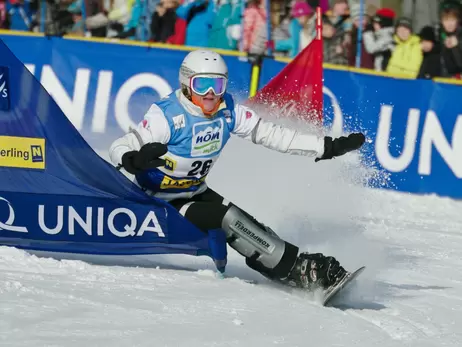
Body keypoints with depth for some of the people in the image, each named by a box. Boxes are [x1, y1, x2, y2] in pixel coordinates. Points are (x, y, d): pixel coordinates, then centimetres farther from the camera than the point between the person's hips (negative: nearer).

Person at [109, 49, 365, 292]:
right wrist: (134, 160, -53)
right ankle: (297, 269, -20)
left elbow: (270, 133, -5)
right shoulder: (167, 116, -25)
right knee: (228, 219, -22)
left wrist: (327, 147, -10)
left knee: (248, 226, -9)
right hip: (163, 201, -6)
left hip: (196, 192, 6)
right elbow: (119, 147, -27)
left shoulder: (227, 111, -9)